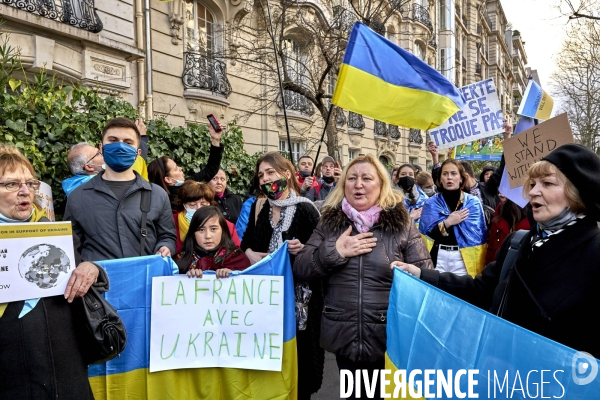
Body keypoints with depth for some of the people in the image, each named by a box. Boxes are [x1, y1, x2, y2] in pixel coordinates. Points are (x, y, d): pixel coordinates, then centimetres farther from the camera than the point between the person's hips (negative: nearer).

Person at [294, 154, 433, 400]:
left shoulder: (401, 225, -3)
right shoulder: (329, 223, 3)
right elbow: (299, 270, 0)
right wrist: (334, 251, -14)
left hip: (390, 339, -2)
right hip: (344, 338, 2)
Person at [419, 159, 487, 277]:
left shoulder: (473, 202, 3)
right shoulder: (431, 203, 6)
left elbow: (478, 235, -3)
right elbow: (425, 234, -2)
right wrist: (447, 223, -12)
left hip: (464, 258, 0)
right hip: (438, 257, 1)